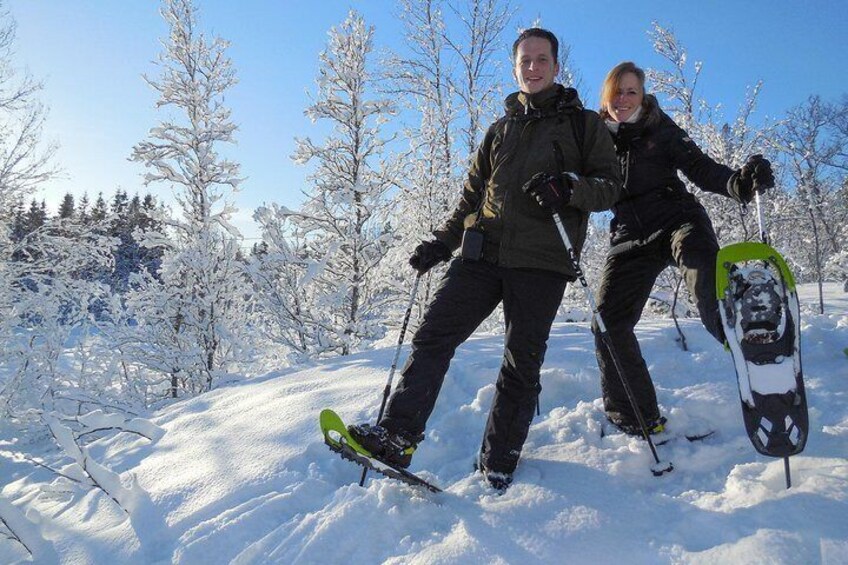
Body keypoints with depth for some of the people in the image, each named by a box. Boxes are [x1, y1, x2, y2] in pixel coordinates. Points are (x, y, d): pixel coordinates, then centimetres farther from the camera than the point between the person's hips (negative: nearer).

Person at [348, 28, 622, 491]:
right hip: (483, 251, 4)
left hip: (540, 260, -3)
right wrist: (442, 242, 12)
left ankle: (498, 465, 11)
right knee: (433, 334, -10)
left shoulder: (583, 124, 12)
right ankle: (398, 435, -9)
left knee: (522, 365, 0)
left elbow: (611, 186, 5)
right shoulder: (500, 130, 24)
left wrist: (570, 188, -17)